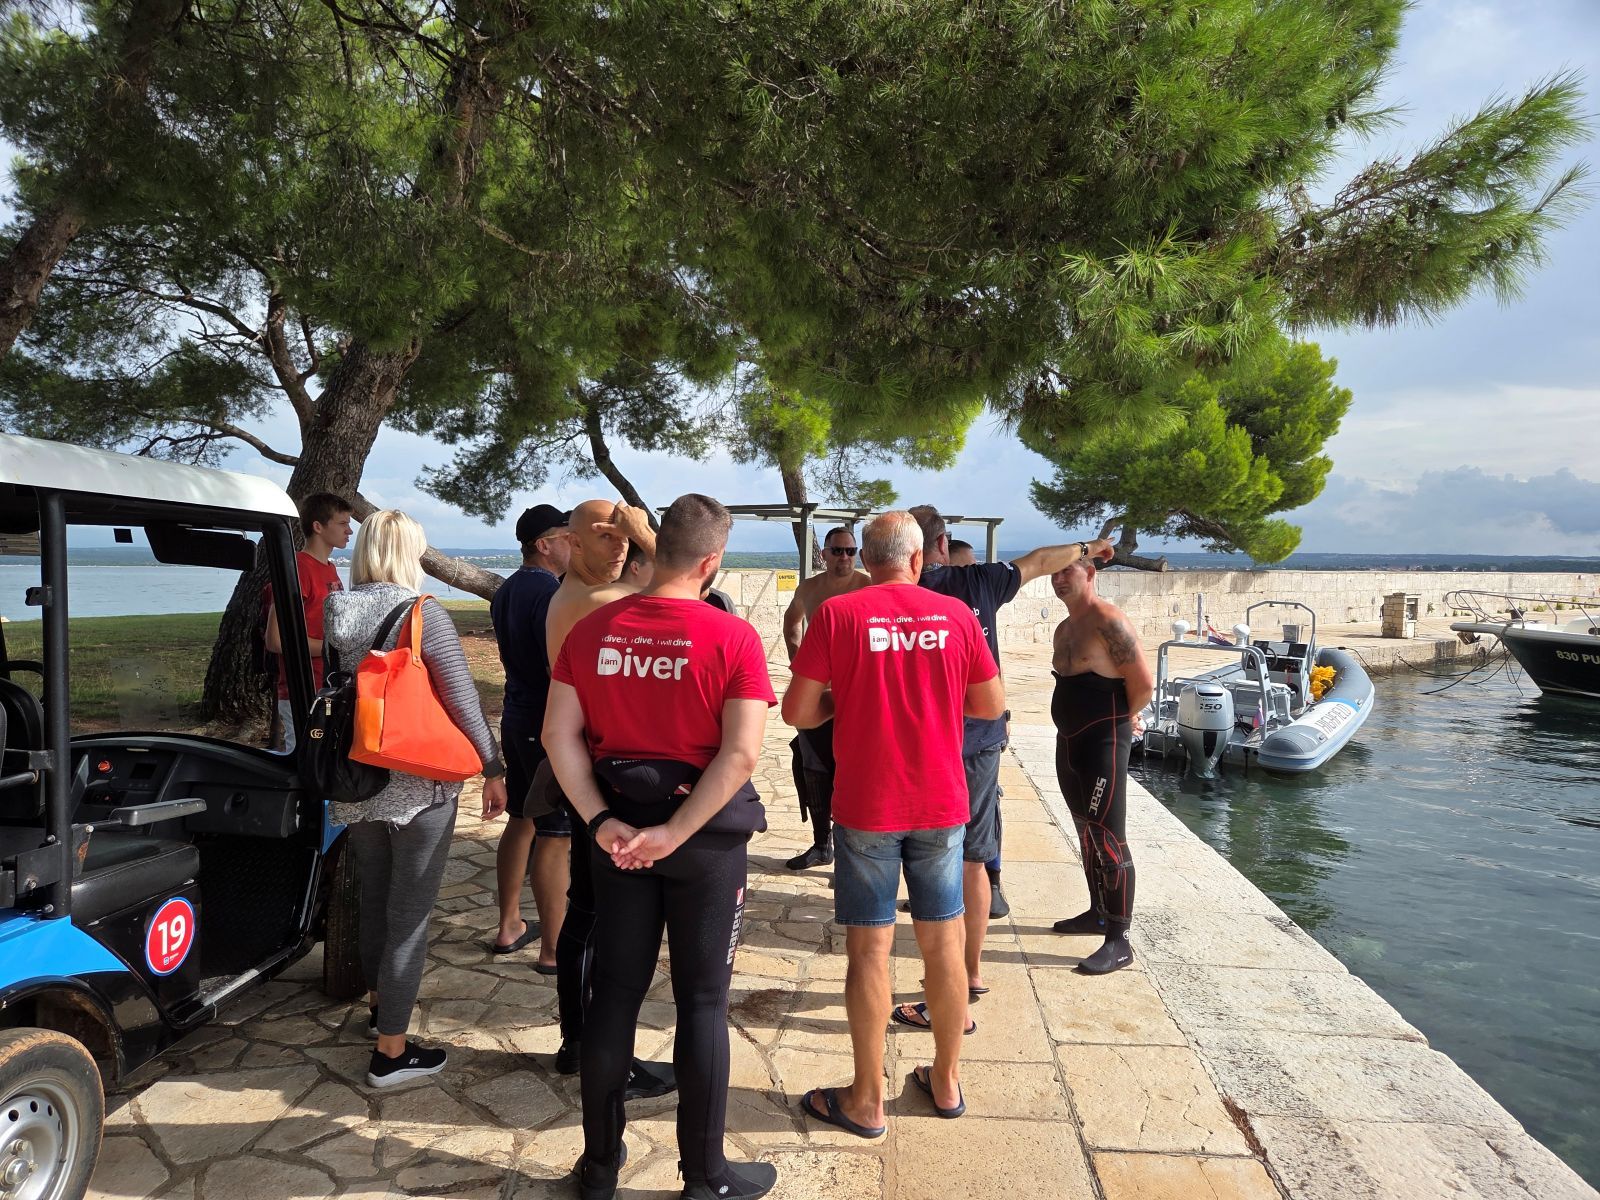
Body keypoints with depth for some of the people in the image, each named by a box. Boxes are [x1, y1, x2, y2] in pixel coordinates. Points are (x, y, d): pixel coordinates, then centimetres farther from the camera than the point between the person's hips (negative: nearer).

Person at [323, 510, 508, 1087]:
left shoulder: (334, 614, 0)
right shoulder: (423, 613, -16)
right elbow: (463, 700, -15)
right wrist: (492, 768, -6)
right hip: (419, 785, -6)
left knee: (374, 900, 22)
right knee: (409, 915, 4)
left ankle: (380, 1005, 43)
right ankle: (391, 1052, 12)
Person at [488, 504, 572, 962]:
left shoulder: (506, 592, 12)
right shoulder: (550, 593, -19)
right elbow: (559, 668, -23)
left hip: (516, 718, 10)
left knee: (521, 821, 19)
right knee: (554, 837, -3)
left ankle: (509, 927, 30)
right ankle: (554, 949, 5)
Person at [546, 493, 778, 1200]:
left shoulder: (592, 630, -2)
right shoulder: (732, 638, -14)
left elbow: (559, 734, -4)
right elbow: (741, 753, -21)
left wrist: (600, 821, -7)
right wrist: (673, 835, -17)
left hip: (619, 830, 4)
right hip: (707, 833, -4)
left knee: (615, 994, 16)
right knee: (702, 1001, 9)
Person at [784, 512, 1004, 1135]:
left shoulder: (837, 613, -8)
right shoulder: (955, 614, -1)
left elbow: (797, 710, -9)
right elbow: (991, 704, 6)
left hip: (866, 806, -2)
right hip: (941, 802, 3)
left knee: (869, 949, 6)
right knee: (943, 943, 14)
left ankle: (867, 1100, 18)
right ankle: (946, 1081, 30)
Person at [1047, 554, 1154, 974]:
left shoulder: (1109, 622, -16)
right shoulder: (1064, 628, 13)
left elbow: (1144, 684, -18)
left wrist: (1117, 720, -4)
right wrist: (1073, 722, 12)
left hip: (1103, 743, -10)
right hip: (1069, 740, 10)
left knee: (1108, 840, -6)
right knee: (1087, 832, 18)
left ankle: (1118, 941, -1)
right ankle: (1098, 913, 32)